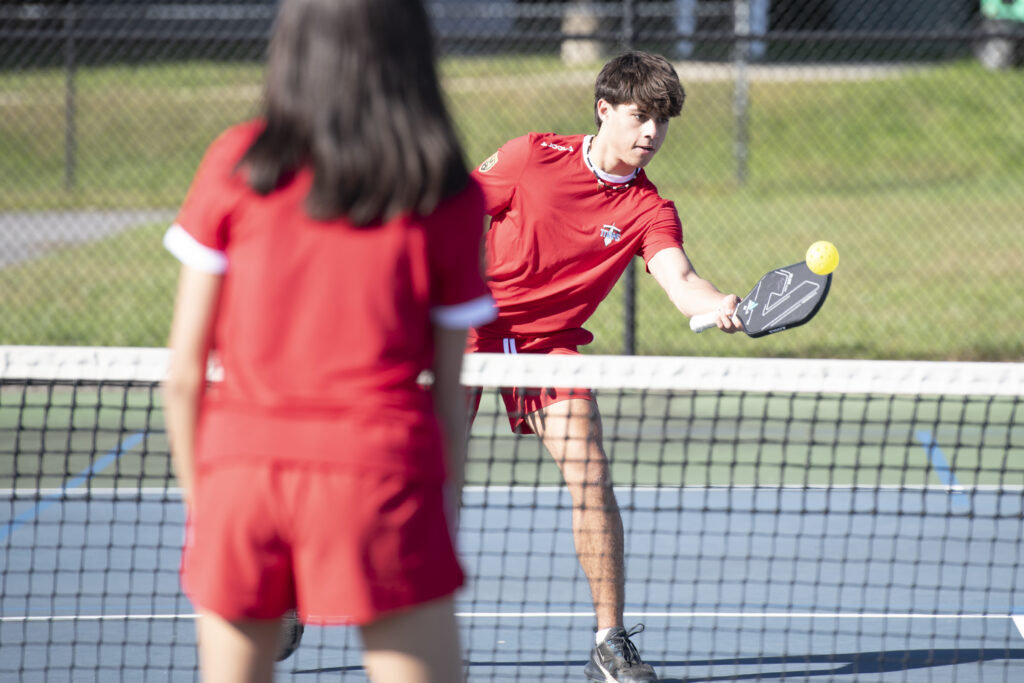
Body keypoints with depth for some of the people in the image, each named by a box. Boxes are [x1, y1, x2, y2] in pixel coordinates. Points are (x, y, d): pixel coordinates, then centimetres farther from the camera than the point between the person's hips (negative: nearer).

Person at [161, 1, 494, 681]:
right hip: (379, 472, -2)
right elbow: (448, 397, 5)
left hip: (238, 470, 2)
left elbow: (184, 374, 5)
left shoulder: (236, 166, 5)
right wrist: (446, 527, 13)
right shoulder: (449, 198, 3)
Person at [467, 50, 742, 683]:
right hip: (470, 324, -1)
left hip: (552, 341, 2)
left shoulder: (649, 211, -8)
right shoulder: (533, 156, -10)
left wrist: (719, 304, -46)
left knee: (591, 476, -15)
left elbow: (681, 280, -25)